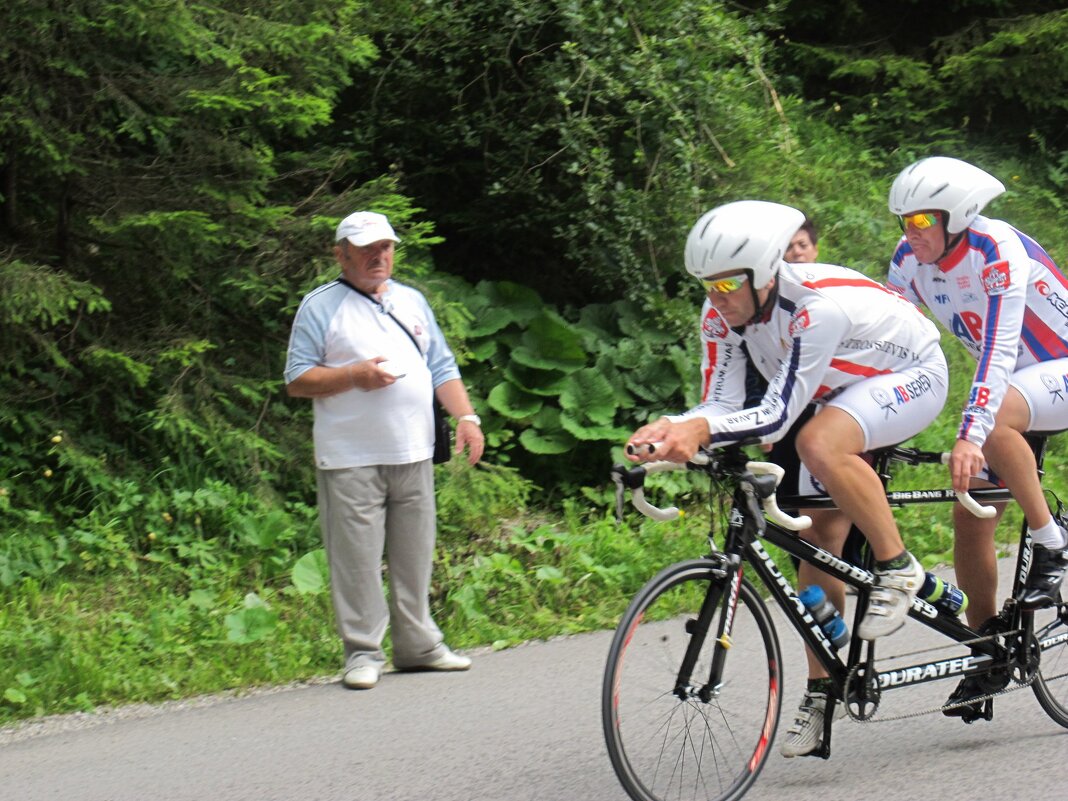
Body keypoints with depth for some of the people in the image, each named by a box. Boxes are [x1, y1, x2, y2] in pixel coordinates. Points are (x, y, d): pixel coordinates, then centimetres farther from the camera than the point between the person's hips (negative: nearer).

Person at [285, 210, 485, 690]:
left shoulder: (412, 302, 19)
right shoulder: (320, 307, 2)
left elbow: (442, 368, 20)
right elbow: (297, 380, -3)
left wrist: (467, 417, 6)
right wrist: (355, 376, -15)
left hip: (414, 454, 5)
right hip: (351, 459, -5)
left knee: (415, 556, 9)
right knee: (357, 559, -5)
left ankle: (418, 645, 18)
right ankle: (362, 652, 1)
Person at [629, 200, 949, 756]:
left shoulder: (818, 306, -37)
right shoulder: (724, 314, -15)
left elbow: (778, 414, -39)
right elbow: (723, 406, -16)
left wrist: (701, 431, -53)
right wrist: (673, 428, -36)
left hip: (912, 376, -8)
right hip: (843, 392, 8)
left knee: (820, 444, -36)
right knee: (816, 543, 0)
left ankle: (897, 569, -17)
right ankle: (822, 693, 12)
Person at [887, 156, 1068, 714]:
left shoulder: (998, 251, -27)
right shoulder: (911, 260, -6)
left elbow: (1000, 348, -36)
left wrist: (971, 436, -45)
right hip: (1013, 384, 7)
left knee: (995, 416, -37)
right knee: (970, 515, -4)